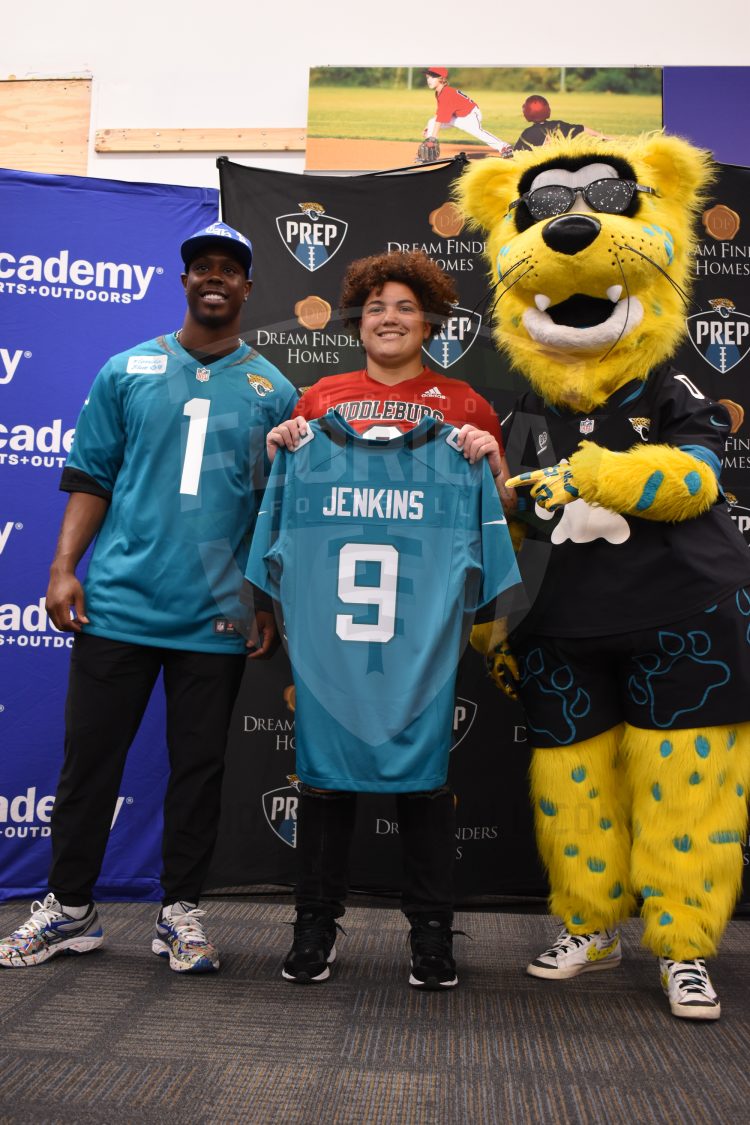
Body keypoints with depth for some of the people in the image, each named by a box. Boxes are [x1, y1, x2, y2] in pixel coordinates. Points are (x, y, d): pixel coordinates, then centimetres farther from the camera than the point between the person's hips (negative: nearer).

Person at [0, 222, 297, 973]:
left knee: (198, 766, 9)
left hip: (216, 619, 0)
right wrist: (64, 567, -4)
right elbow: (90, 479, 6)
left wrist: (273, 602, 2)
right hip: (117, 602, 0)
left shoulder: (273, 392, 7)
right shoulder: (128, 372, 7)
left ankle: (180, 911, 24)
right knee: (89, 757, 8)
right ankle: (69, 907, 25)